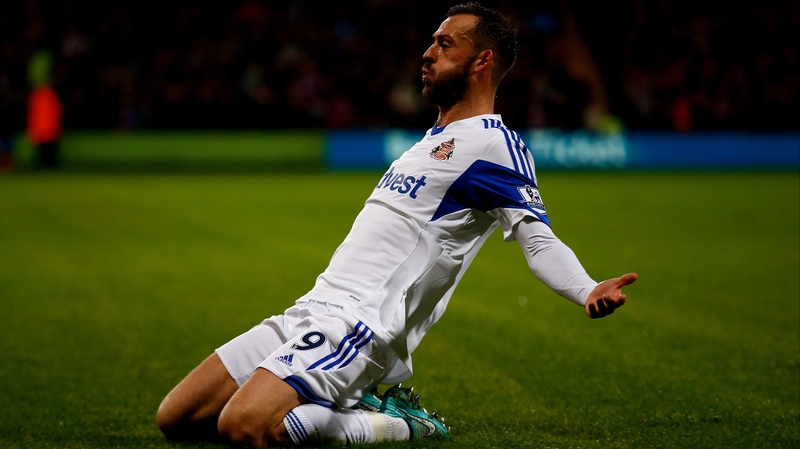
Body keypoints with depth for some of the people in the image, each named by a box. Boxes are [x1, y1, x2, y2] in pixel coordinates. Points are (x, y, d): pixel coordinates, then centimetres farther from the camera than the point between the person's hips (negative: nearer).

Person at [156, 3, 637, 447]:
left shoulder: (492, 142, -5)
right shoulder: (435, 139, 23)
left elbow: (538, 239, -16)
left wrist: (588, 292, -36)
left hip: (358, 323, -10)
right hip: (312, 312, 10)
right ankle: (359, 403, 8)